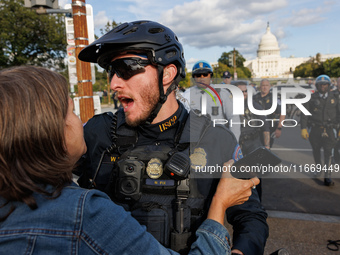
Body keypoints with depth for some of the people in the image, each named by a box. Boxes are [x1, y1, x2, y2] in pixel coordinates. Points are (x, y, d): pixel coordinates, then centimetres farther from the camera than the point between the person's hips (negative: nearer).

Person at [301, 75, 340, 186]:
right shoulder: (311, 97, 3)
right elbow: (304, 113, 0)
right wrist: (303, 128, -7)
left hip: (329, 129, 0)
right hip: (314, 129, 0)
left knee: (328, 152, -9)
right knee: (316, 151, 12)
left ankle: (327, 177, -9)